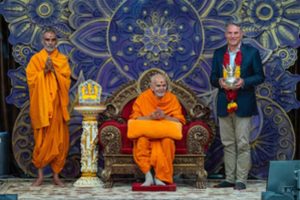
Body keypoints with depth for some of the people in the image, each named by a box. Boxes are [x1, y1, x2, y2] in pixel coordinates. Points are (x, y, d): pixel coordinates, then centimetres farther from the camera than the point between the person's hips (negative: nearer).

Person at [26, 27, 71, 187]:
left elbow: (66, 81, 0)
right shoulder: (35, 59, 4)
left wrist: (54, 71, -13)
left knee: (59, 141, 1)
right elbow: (31, 80, -4)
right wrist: (44, 71, -16)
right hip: (41, 106, -2)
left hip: (57, 106, 2)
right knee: (41, 141, -1)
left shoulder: (63, 60, 9)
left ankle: (56, 175, 9)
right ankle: (40, 175, 8)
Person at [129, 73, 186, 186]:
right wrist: (151, 117, -16)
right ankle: (148, 175, -27)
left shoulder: (172, 99, 7)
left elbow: (179, 121, 1)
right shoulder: (143, 98, 5)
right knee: (142, 141, -34)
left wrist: (164, 116, -15)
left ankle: (161, 177, -24)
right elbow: (135, 119, -1)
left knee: (167, 142, -34)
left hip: (165, 134, 0)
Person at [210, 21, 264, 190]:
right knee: (228, 144, 8)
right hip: (224, 104, 4)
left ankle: (241, 180, 1)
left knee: (242, 144, -3)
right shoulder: (218, 53, 10)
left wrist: (243, 82, -17)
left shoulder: (252, 52, 0)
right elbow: (213, 78, 12)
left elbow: (260, 76, 0)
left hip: (243, 104, -4)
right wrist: (220, 82, -11)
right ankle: (229, 178, 14)